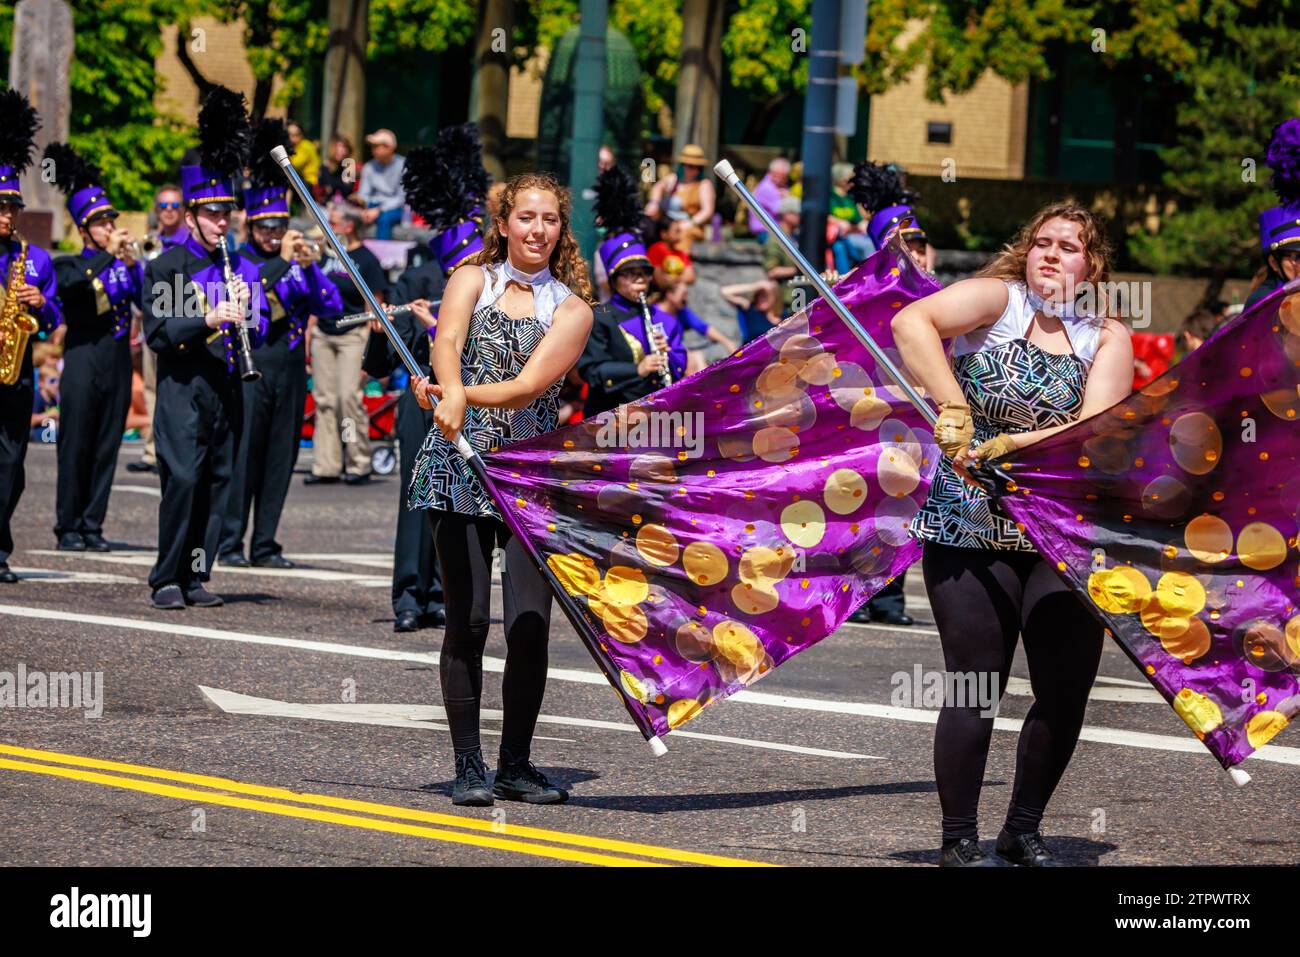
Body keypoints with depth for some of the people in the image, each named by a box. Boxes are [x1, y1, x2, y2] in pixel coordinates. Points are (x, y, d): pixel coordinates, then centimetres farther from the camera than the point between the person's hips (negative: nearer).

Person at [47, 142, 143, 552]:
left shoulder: (125, 266, 13)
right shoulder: (68, 265, 2)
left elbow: (150, 303, 0)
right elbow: (71, 286, -21)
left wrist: (133, 264, -11)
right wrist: (108, 256, -22)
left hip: (118, 365, 4)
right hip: (82, 365, -4)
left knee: (107, 449, 5)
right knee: (75, 448, -3)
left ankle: (93, 525, 10)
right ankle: (69, 528, 1)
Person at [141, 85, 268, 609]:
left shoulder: (244, 268, 14)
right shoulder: (165, 268, 0)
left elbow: (260, 331, 13)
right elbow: (157, 332, -10)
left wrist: (245, 314, -9)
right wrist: (208, 320, -23)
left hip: (226, 389, 5)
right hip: (182, 389, -5)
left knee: (217, 482, 4)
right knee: (182, 478, -13)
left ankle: (197, 576, 10)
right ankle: (167, 579, -8)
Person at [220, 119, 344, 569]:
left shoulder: (295, 263, 12)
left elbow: (332, 307, 4)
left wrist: (310, 267, -11)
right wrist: (282, 263, -21)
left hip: (289, 370, 4)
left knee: (280, 459, 5)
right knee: (241, 455, -5)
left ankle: (265, 545, 11)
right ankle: (230, 543, -1)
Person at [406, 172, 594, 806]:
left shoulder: (571, 310, 6)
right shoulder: (473, 281, 9)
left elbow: (531, 384, -10)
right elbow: (447, 343, -11)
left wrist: (463, 395, -25)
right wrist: (452, 397, -32)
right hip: (459, 467, 0)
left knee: (529, 623, -7)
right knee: (468, 619, -5)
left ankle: (515, 764, 7)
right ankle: (468, 767, 3)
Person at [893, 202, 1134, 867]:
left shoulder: (1108, 338, 6)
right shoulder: (998, 298, -2)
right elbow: (910, 323, -20)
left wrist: (1010, 446, -23)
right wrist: (952, 409, -27)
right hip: (970, 530, -3)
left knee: (1067, 688, 0)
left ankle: (1023, 832, 20)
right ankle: (959, 843, 7)